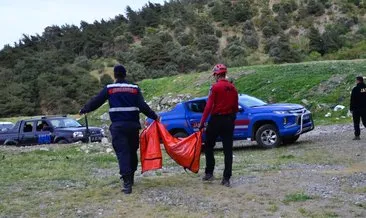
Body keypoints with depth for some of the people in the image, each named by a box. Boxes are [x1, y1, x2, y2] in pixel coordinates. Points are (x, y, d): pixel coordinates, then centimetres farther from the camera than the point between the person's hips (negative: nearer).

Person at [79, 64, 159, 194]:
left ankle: (127, 182, -18)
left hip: (117, 126, -2)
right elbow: (142, 106, -4)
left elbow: (95, 102, 5)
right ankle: (130, 178, 30)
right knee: (132, 151, 17)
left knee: (122, 152, -6)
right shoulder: (134, 88, 4)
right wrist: (154, 116, 4)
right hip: (133, 125, 2)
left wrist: (84, 110, 20)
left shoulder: (109, 88, 1)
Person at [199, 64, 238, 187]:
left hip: (216, 119, -5)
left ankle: (209, 173, 13)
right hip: (229, 120, 5)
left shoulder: (215, 87, -10)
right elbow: (235, 107, 12)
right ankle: (226, 179, 5)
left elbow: (209, 106, -15)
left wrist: (202, 122, -12)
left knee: (208, 146, 12)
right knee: (228, 150, 5)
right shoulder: (233, 88, 7)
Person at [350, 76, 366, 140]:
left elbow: (352, 100, -10)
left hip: (356, 108, -4)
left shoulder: (355, 89, -11)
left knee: (356, 123, 3)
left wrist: (351, 108, -4)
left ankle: (357, 135, 1)